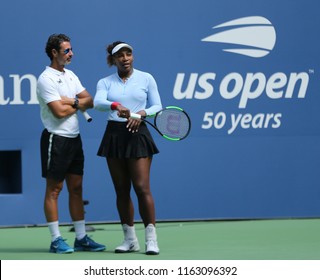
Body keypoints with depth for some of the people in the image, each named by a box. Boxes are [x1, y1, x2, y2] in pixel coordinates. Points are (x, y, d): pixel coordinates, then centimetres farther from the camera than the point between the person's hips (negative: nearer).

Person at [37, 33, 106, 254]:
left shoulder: (71, 76, 14)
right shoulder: (47, 79, -12)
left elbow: (90, 101, 7)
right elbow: (59, 112, -19)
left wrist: (73, 102, -11)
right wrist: (78, 105, -1)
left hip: (74, 138, 8)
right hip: (56, 139, -8)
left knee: (76, 188, 8)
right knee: (54, 190, -2)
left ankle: (81, 238, 12)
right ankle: (56, 240, 0)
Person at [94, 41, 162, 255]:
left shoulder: (146, 78, 5)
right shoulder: (105, 82, 7)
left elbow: (157, 106, 5)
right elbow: (98, 103, -12)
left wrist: (142, 113, -15)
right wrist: (115, 105, -33)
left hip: (137, 135, -3)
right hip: (114, 135, 3)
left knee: (142, 187, -11)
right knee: (122, 190, 5)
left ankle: (151, 239, -8)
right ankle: (130, 239, 12)